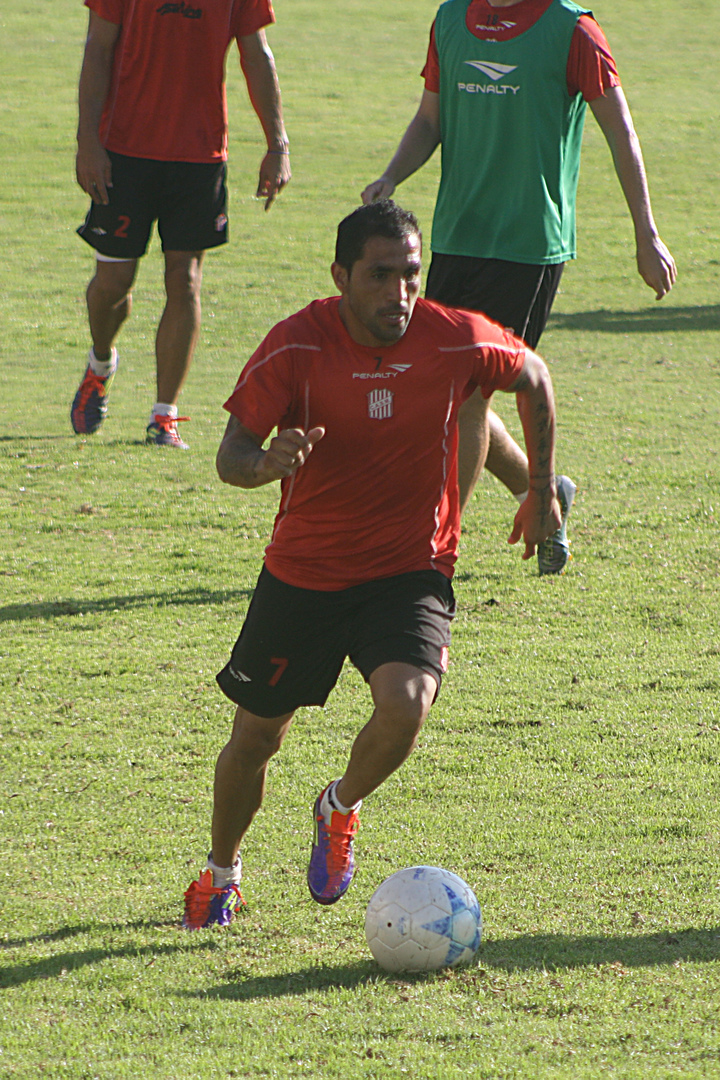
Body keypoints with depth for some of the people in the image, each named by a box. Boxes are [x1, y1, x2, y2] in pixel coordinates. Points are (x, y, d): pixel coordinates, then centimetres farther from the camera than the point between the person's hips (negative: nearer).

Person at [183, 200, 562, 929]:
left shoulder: (457, 342, -13)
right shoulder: (296, 347, -17)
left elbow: (533, 378, 8)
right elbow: (230, 456, -16)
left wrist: (542, 491, 14)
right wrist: (269, 463, -40)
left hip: (410, 571, 0)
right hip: (302, 572, 0)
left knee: (405, 706, -27)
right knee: (255, 738, 10)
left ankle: (340, 809, 6)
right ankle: (220, 875, 40)